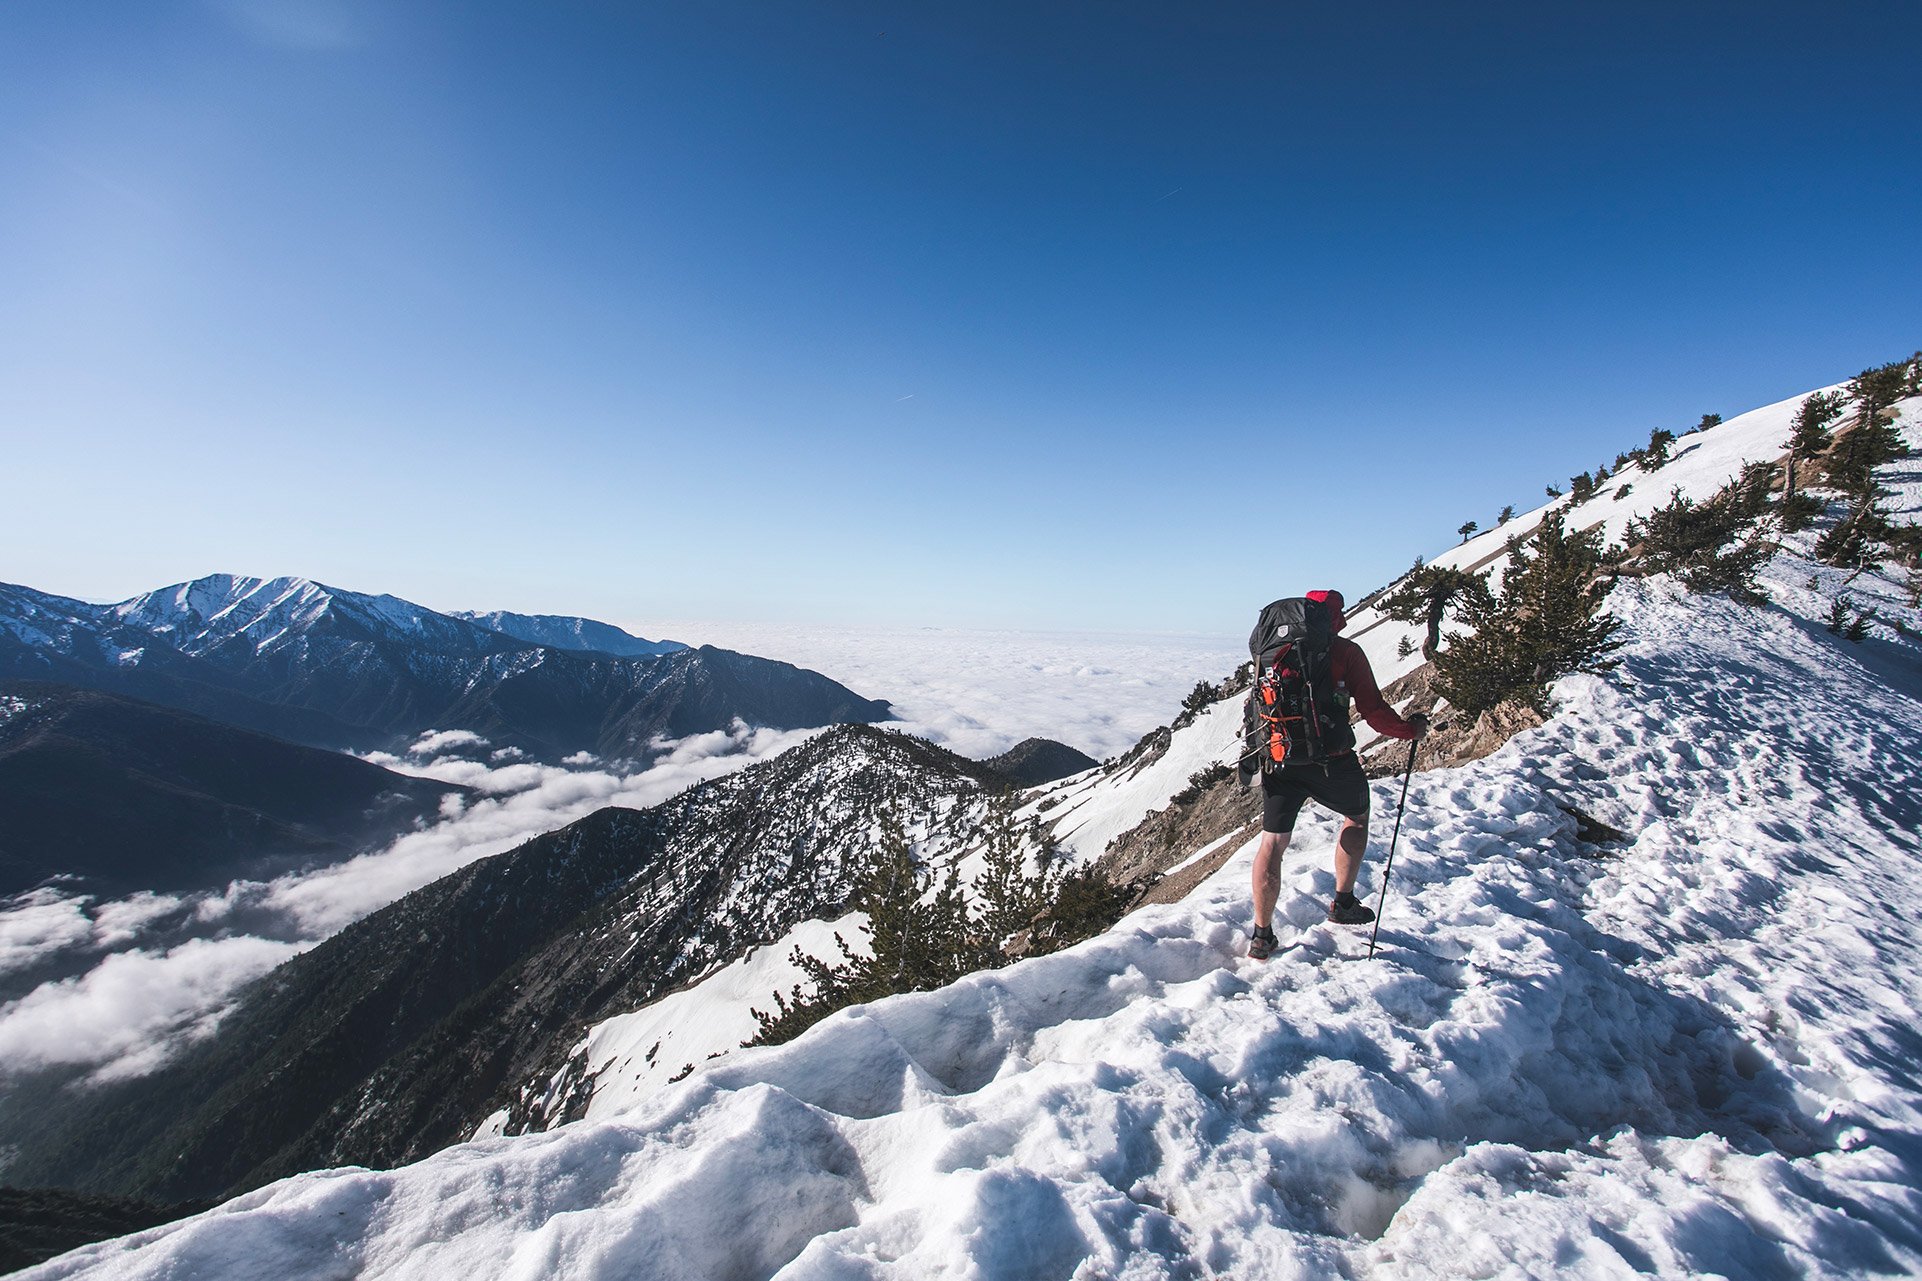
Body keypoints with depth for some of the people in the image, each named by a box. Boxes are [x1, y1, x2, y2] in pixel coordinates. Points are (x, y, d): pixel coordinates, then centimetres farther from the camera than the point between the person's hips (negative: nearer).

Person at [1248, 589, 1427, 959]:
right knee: (1357, 817, 27)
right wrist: (1411, 729, 12)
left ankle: (1262, 936, 9)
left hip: (1278, 759, 3)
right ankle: (1343, 903, 34)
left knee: (1272, 842, 8)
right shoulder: (1345, 651, -4)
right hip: (1330, 759, -3)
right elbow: (1373, 711, -5)